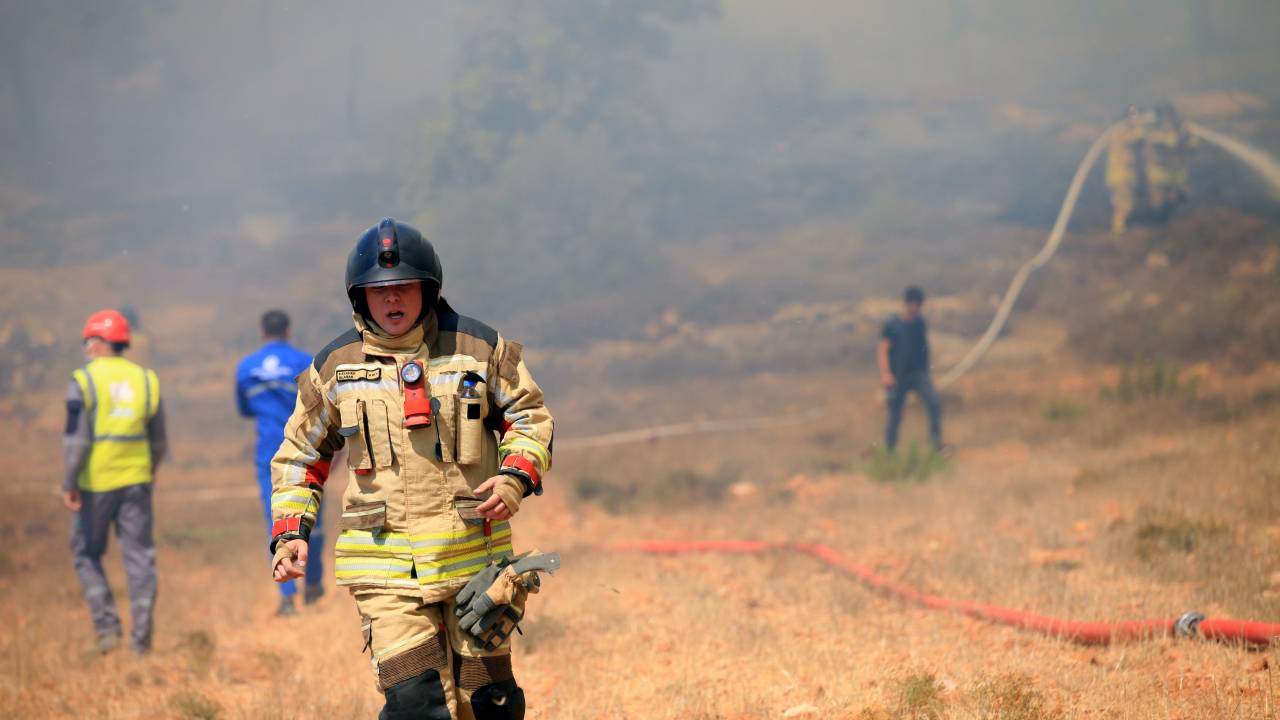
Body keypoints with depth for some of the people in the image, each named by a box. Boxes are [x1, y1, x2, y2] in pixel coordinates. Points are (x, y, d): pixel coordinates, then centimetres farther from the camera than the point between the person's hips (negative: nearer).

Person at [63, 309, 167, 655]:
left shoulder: (84, 381, -8)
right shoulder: (146, 380, 6)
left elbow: (76, 439, -15)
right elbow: (158, 441, 11)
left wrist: (68, 484, -9)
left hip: (95, 483, -3)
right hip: (136, 481, 3)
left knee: (87, 555, 13)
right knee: (139, 558, 5)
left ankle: (107, 626, 3)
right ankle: (141, 638, 2)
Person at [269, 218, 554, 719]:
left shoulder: (480, 349, 2)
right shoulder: (335, 366, 4)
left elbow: (531, 416, 12)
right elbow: (300, 454, 15)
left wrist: (517, 476, -7)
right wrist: (290, 531, 3)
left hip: (473, 559, 1)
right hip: (387, 570, -1)